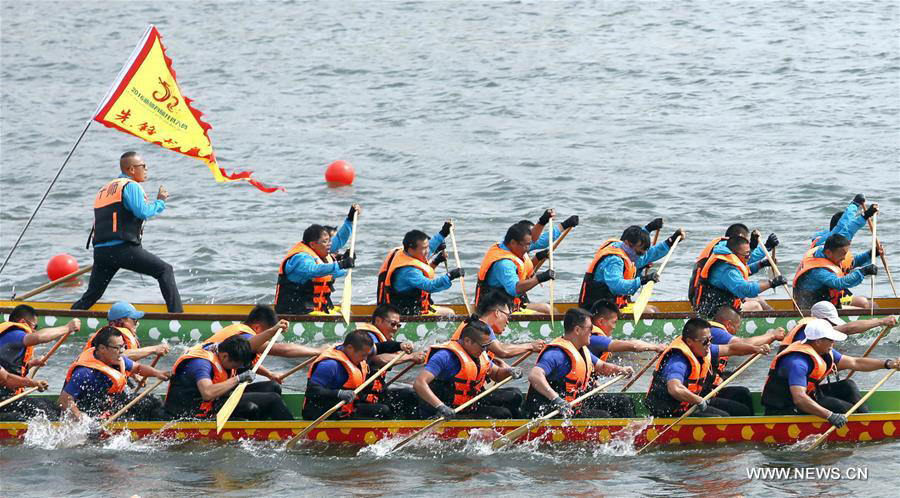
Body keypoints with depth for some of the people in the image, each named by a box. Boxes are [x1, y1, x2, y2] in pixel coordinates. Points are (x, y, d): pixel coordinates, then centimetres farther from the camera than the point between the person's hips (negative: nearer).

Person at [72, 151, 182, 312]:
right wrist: (160, 202, 0)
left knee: (91, 296, 14)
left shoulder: (104, 190, 26)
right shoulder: (131, 186, 0)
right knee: (165, 271, 0)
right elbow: (142, 212, -15)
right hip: (123, 249, -7)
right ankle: (176, 314, -9)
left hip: (100, 250, 7)